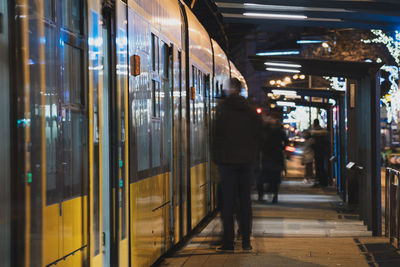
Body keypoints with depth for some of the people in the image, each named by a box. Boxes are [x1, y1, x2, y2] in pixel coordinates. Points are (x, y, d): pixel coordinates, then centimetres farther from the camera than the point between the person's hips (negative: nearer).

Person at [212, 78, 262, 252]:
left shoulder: (223, 108, -6)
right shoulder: (251, 111, 6)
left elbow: (217, 135, -7)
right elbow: (258, 137, 9)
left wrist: (216, 157, 3)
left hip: (227, 161, -3)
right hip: (246, 160, 4)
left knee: (228, 201, -1)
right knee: (245, 200, 8)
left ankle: (228, 242, -3)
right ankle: (246, 241, 9)